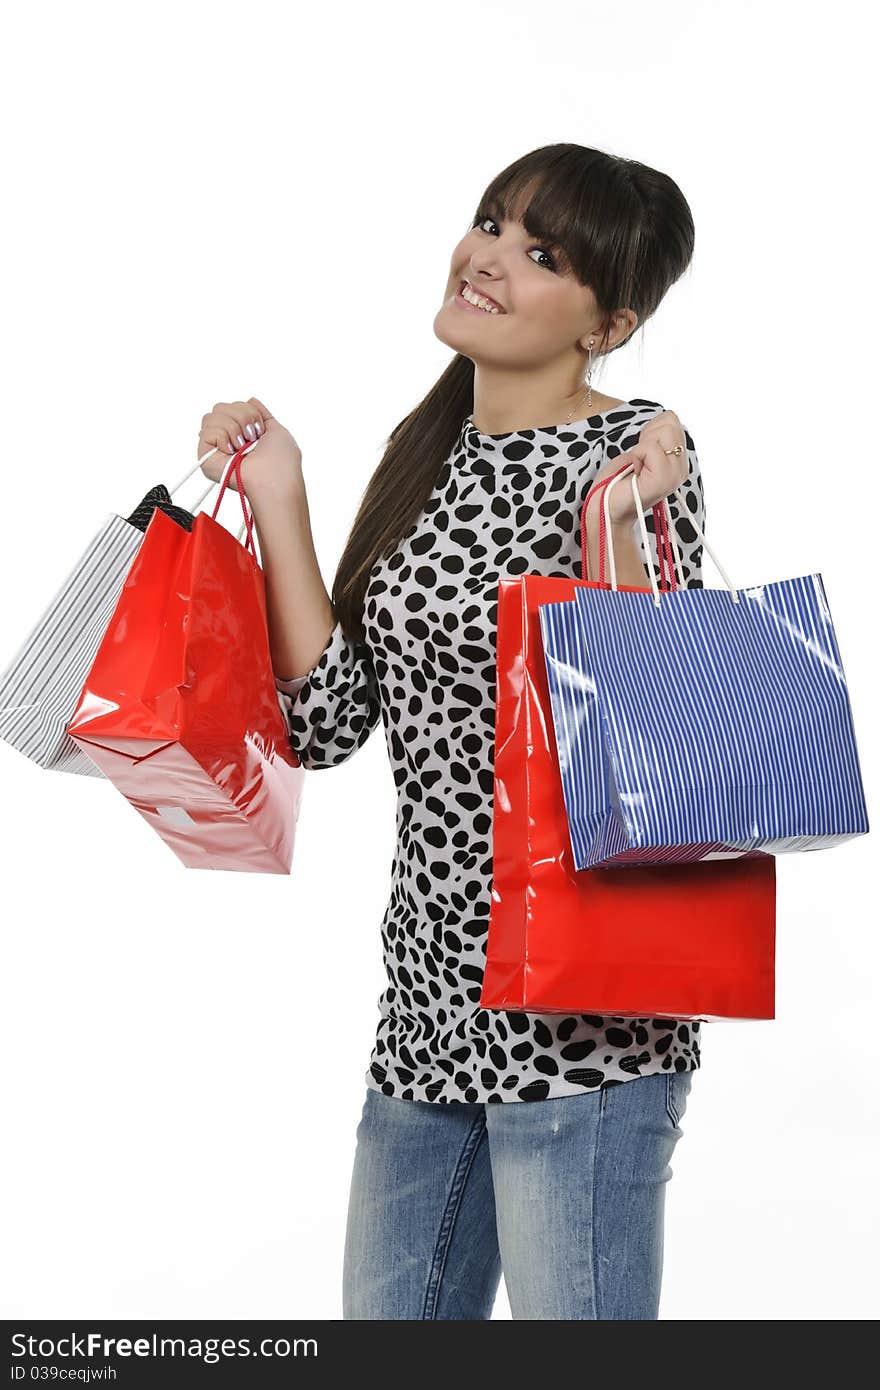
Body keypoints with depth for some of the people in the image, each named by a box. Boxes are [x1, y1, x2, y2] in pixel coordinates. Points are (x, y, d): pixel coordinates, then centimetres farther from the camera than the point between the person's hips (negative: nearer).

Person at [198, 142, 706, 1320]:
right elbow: (330, 723, 2)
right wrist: (278, 496, 1)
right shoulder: (426, 450, 10)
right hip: (433, 987, 8)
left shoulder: (635, 454, -9)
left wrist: (616, 529, -26)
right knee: (387, 1319, 20)